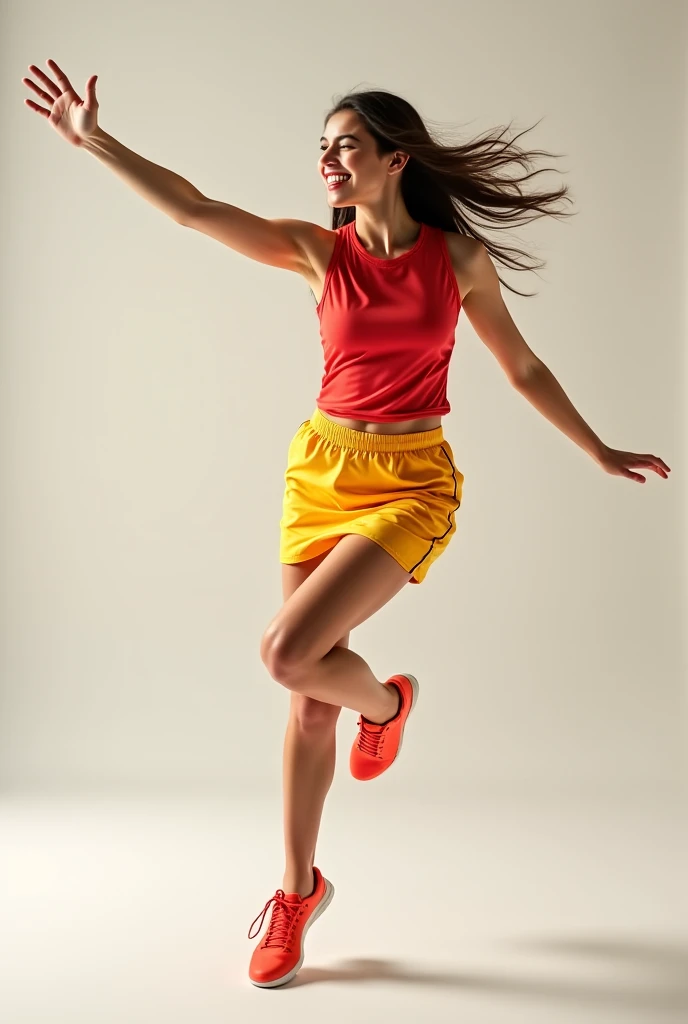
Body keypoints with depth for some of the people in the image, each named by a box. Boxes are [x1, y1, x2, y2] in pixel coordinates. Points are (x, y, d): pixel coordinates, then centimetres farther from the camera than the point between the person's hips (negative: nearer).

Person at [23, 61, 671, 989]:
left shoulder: (459, 256, -1)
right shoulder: (319, 251, 2)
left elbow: (522, 366, 9)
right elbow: (191, 209, -6)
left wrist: (600, 451, 14)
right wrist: (94, 140, -13)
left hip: (412, 484, -2)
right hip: (322, 470, 3)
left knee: (290, 653, -20)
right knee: (309, 699, 6)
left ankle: (386, 702, 15)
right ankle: (298, 889, 25)